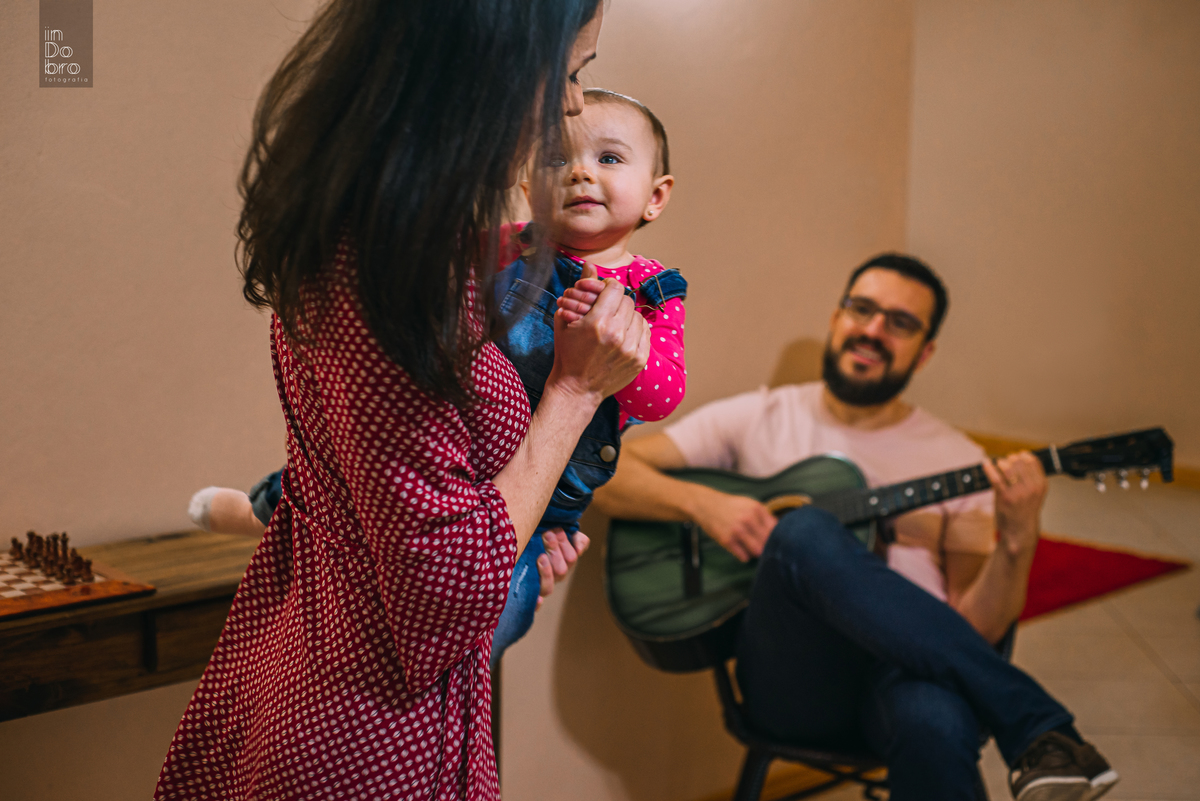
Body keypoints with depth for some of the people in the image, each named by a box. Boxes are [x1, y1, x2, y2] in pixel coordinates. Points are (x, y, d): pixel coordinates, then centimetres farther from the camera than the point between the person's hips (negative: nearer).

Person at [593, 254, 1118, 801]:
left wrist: (1018, 541, -13)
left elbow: (974, 632, 5)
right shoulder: (758, 420, 13)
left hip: (899, 674, -2)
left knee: (938, 724, -42)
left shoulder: (956, 463, 12)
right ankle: (1038, 730, -28)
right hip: (789, 684, 2)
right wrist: (702, 502, -8)